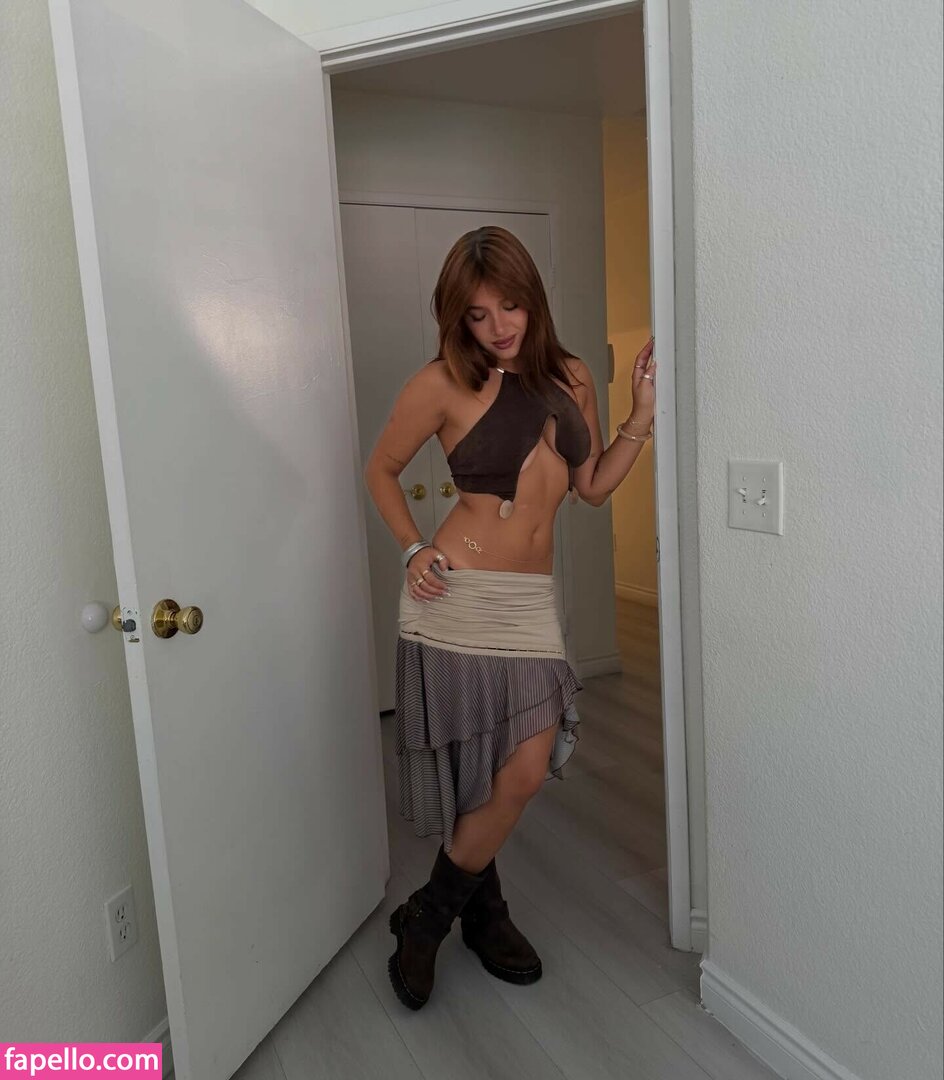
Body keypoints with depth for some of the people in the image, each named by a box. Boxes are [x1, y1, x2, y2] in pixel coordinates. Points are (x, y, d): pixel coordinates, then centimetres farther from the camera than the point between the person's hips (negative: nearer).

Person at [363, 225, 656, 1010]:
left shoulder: (570, 378, 9)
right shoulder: (444, 383, -4)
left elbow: (593, 487, 13)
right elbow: (382, 468, 6)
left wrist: (643, 416, 4)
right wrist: (413, 548, -5)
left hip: (532, 600, 5)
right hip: (458, 596, -4)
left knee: (525, 773, 2)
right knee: (478, 777, 4)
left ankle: (430, 916, 27)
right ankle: (479, 906, 33)